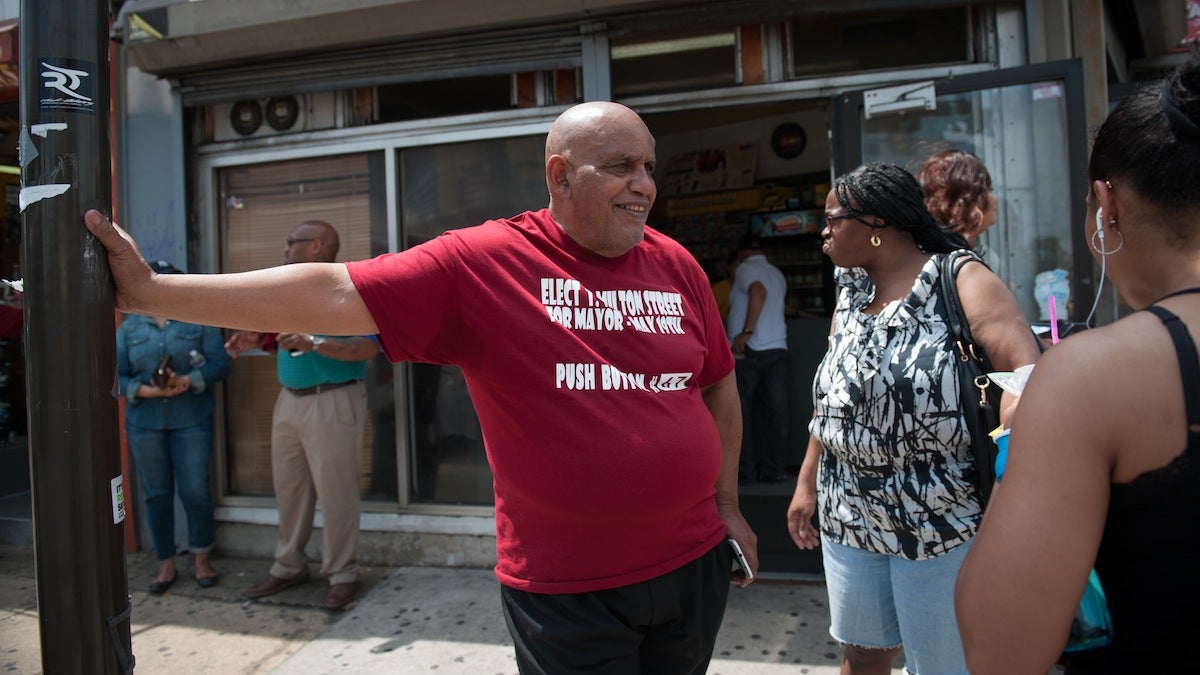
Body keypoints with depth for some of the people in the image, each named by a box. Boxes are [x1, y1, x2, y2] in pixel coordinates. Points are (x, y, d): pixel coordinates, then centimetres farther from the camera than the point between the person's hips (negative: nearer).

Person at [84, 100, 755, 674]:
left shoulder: (676, 264, 2)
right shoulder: (480, 263, -11)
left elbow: (719, 386, 12)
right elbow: (332, 294, -14)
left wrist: (727, 503, 11)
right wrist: (150, 290, -15)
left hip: (694, 566, 5)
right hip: (564, 588, -4)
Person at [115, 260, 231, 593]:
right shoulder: (129, 327, 10)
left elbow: (219, 362, -5)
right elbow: (117, 375, 3)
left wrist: (187, 381, -20)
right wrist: (146, 390, -15)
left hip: (191, 419, -2)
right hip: (144, 422, 2)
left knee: (195, 490, -2)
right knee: (156, 493, 9)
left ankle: (202, 559, 16)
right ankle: (166, 564, 21)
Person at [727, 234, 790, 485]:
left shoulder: (745, 269, -1)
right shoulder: (777, 274, 18)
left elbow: (758, 292, -21)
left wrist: (746, 332, -22)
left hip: (748, 350, -6)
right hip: (778, 349, 6)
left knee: (740, 412, 2)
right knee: (776, 411, 4)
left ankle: (745, 471, 2)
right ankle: (775, 470, 6)